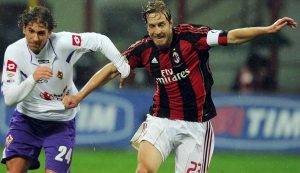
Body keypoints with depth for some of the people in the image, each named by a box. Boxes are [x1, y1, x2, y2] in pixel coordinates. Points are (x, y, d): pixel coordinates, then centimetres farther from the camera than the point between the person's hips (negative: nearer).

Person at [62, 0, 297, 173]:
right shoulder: (144, 49, -3)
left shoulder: (190, 36, -12)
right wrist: (80, 95, 8)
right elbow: (111, 69, 9)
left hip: (196, 124, -1)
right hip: (161, 120, 1)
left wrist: (269, 29, -29)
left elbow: (232, 37, -18)